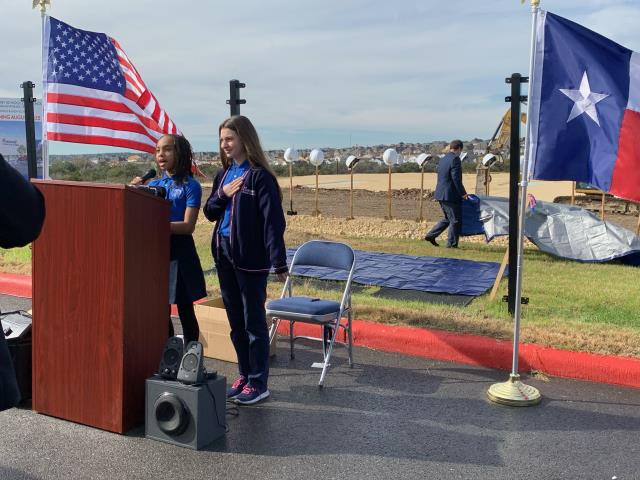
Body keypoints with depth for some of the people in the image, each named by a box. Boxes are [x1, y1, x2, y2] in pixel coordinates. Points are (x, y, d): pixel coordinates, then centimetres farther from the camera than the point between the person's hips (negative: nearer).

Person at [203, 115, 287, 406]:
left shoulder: (260, 176, -12)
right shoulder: (223, 174, 12)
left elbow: (273, 220, -16)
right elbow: (209, 213, 14)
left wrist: (278, 262, -20)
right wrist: (222, 194, -7)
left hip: (250, 257, -8)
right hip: (224, 253, 8)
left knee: (253, 321, 1)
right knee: (235, 320, 14)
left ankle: (258, 384, 11)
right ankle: (244, 376, 27)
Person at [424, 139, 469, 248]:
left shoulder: (443, 159, 14)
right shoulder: (455, 159, -14)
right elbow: (456, 179, -20)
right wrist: (463, 193, -11)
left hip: (441, 194, 9)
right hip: (450, 195, -9)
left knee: (448, 219, 20)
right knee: (455, 220, 1)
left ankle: (431, 235, 17)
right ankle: (452, 243, 6)